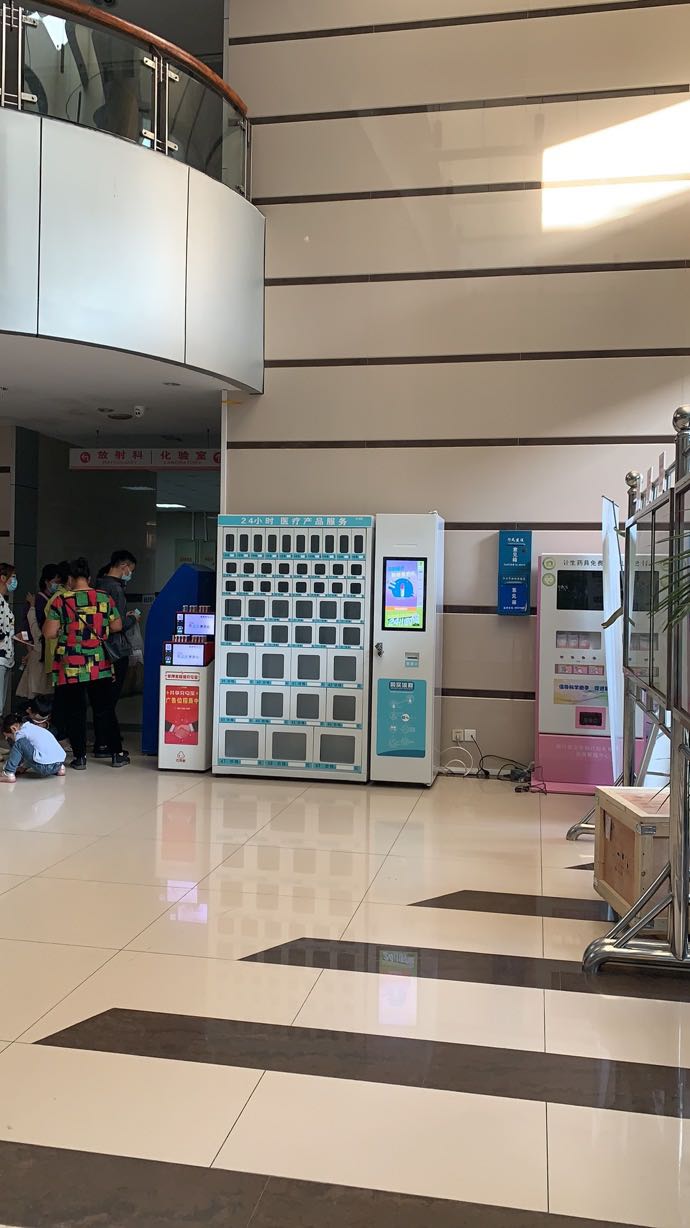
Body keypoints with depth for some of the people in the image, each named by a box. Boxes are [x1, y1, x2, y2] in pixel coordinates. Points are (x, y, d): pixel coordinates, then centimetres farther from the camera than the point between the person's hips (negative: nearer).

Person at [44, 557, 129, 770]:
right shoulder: (104, 598, 0)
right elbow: (117, 626, 8)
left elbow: (49, 633, -8)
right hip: (100, 666, 2)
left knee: (75, 711, 6)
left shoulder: (61, 600, -8)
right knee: (105, 709, 11)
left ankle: (79, 757, 9)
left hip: (71, 667, -2)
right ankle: (117, 754, 15)